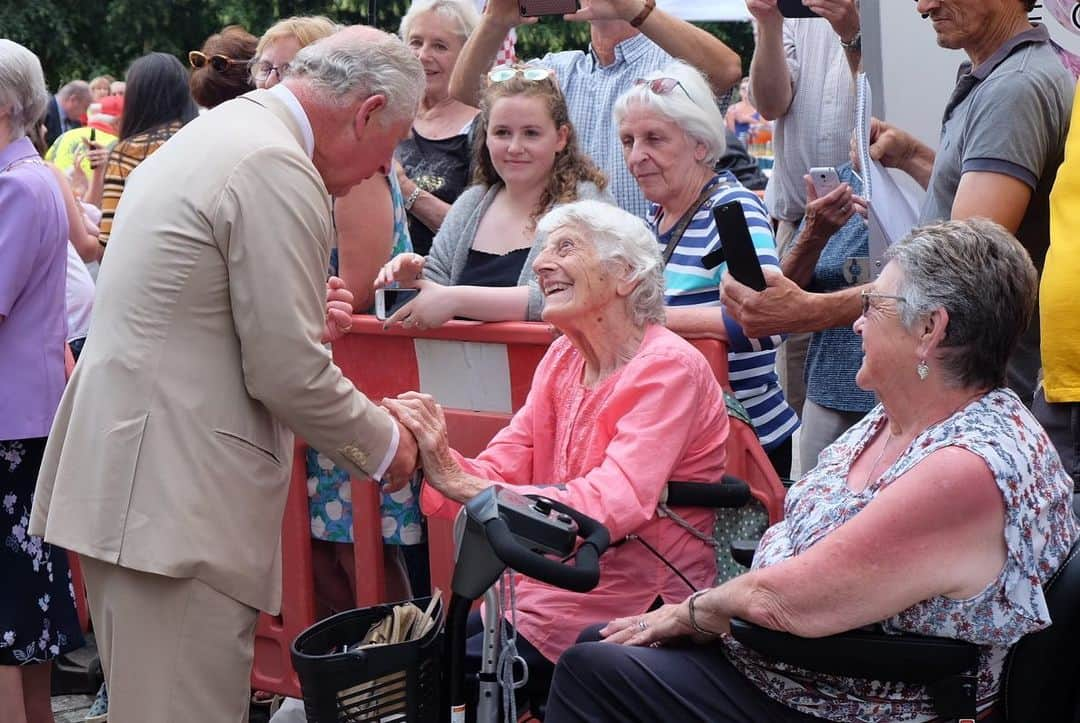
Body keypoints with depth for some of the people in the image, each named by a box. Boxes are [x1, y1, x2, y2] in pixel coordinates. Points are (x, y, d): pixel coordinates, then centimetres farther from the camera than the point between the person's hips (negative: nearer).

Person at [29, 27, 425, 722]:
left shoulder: (216, 132, 16)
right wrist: (384, 444, -1)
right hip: (177, 497, -10)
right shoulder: (280, 172, -15)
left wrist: (301, 313, 17)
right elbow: (285, 372, -16)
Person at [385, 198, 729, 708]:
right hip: (547, 586, 7)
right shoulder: (564, 358, 9)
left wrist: (458, 480, -33)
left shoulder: (668, 369, -15)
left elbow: (615, 506, -28)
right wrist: (430, 459, -21)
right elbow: (500, 471, 2)